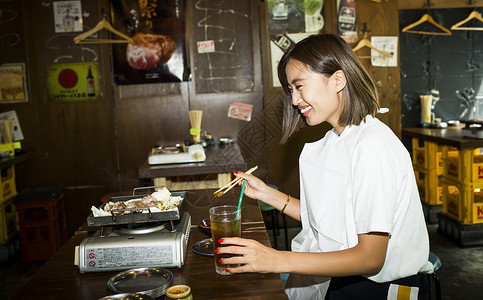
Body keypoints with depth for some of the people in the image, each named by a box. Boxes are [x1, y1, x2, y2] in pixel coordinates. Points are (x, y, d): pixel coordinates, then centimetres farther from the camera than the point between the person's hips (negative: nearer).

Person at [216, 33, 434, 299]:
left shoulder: (373, 147, -20)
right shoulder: (333, 140, 9)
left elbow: (370, 258, -22)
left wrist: (278, 260, -27)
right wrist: (266, 193, 5)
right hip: (333, 275, 7)